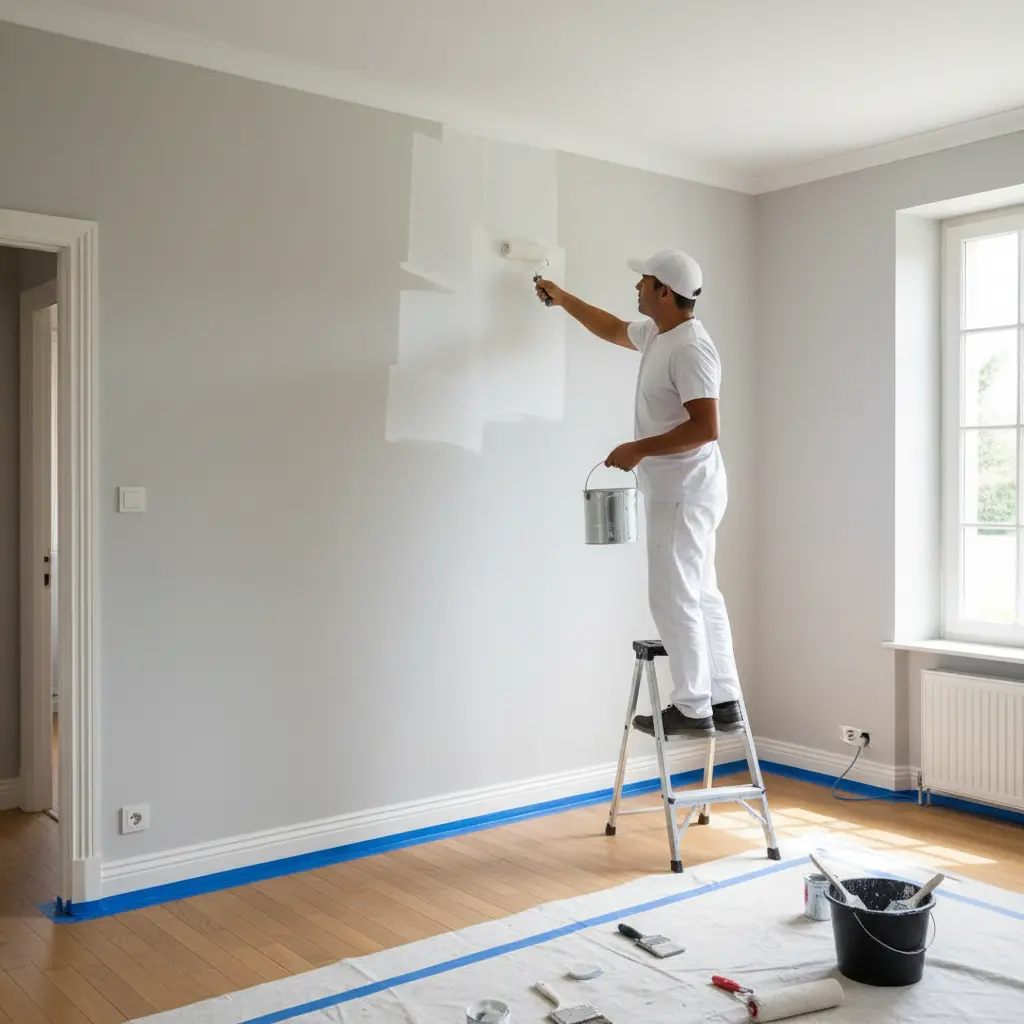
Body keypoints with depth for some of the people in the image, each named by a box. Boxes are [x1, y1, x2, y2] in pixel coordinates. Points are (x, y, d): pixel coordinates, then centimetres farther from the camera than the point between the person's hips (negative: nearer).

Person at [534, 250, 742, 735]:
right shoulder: (658, 334, 11)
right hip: (677, 491, 10)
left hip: (683, 492, -10)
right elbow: (614, 330, 32)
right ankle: (723, 702, 21)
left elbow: (706, 427, -27)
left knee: (675, 599, -3)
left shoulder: (690, 348, -20)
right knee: (700, 596, 13)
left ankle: (693, 709, 7)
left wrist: (639, 449, -22)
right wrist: (563, 299, 35)